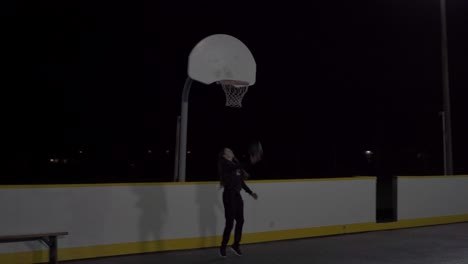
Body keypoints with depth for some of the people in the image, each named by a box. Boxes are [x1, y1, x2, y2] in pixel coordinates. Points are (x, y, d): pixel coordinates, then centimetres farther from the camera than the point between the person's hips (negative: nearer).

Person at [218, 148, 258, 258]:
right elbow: (238, 166, -27)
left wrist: (251, 192, 14)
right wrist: (250, 161, -26)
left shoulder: (235, 165, 14)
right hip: (229, 195, -7)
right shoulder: (225, 164, -8)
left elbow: (241, 182, 17)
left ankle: (236, 244, 25)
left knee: (240, 221, 8)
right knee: (230, 223, -4)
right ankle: (223, 247, 12)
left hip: (237, 195, 7)